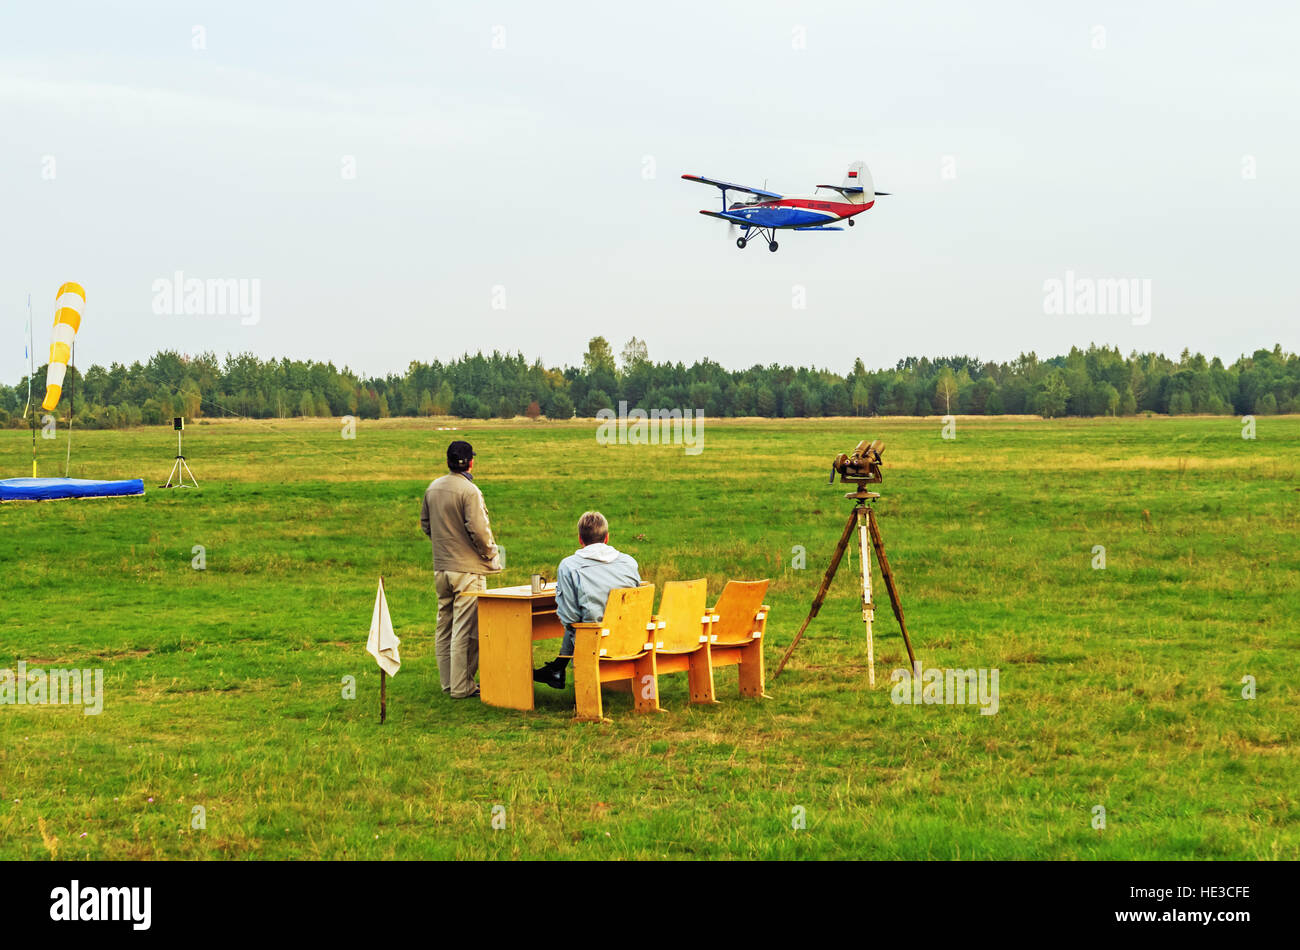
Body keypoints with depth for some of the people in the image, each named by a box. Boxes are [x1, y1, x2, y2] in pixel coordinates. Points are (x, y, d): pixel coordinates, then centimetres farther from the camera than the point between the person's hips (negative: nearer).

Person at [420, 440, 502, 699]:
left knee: (444, 626, 14)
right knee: (465, 628, -4)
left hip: (441, 568, 8)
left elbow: (425, 524, 16)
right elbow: (478, 530, -19)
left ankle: (447, 682, 21)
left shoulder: (432, 488, 7)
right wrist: (491, 554, -3)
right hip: (467, 569, -8)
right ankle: (461, 687, -2)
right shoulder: (469, 490, -17)